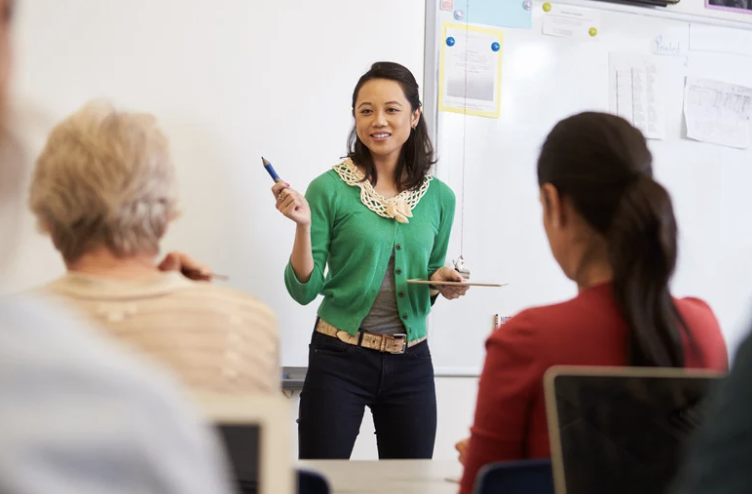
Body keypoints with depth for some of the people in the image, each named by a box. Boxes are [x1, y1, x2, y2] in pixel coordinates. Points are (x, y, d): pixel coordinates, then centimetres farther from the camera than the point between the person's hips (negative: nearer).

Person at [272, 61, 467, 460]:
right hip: (339, 357, -3)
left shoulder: (439, 197, 5)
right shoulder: (330, 189, -6)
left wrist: (441, 283, -4)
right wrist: (303, 226, -19)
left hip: (411, 363, 3)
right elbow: (304, 290, -6)